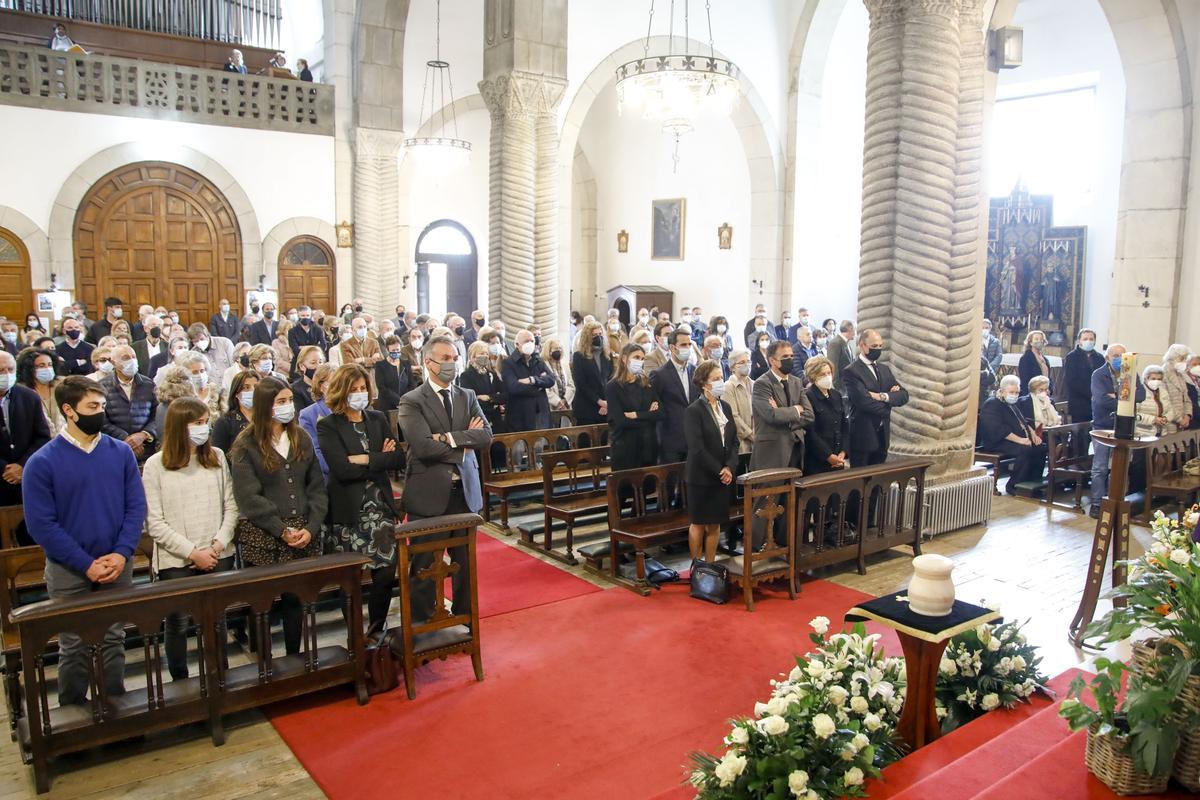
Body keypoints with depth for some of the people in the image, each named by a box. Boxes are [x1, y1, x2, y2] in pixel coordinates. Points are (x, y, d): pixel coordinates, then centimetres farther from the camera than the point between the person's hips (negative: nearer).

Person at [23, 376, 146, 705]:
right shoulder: (42, 462, -9)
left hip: (118, 566, 2)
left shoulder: (121, 452, 0)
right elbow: (41, 524, -11)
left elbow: (136, 506, 0)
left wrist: (121, 554, -13)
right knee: (74, 647, 10)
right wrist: (87, 565, -14)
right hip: (69, 572, -2)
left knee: (114, 640, 13)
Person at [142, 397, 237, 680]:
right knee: (178, 623, 8)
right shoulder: (156, 465, -5)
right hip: (176, 561, -2)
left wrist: (219, 543, -9)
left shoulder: (216, 457, 4)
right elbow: (155, 523, -8)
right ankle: (180, 683, 25)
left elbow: (230, 506, 4)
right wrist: (193, 553, -12)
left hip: (218, 557, 3)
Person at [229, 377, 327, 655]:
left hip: (303, 536, 3)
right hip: (262, 538, -3)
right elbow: (249, 497, -10)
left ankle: (295, 660, 19)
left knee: (295, 599, 7)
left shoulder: (301, 439, 10)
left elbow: (317, 487, 7)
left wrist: (311, 527, -6)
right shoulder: (246, 445, -3)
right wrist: (282, 531, -14)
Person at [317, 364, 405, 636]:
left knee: (386, 573, -1)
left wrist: (367, 459, -12)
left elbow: (399, 459, 0)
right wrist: (381, 460, -10)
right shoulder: (327, 426, -3)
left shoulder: (378, 419, 10)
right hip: (348, 513, -3)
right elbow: (341, 469, -16)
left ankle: (375, 633, 18)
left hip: (381, 508, 3)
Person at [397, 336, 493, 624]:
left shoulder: (468, 397, 9)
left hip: (464, 490, 4)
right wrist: (464, 443, -11)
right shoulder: (412, 402, -6)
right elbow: (423, 446, -19)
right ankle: (420, 622, 21)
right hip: (429, 493, -4)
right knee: (425, 564, 6)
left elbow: (486, 436, -5)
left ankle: (465, 616, 29)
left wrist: (449, 437, -17)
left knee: (465, 559, 13)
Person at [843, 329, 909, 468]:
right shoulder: (851, 371, -11)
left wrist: (883, 396, -15)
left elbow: (904, 395, 4)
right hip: (863, 436, -7)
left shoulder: (885, 369, 13)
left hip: (882, 436, 7)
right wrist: (888, 404, -6)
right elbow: (864, 401, -22)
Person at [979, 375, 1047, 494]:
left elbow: (1024, 421, 27)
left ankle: (1034, 482, -2)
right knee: (1026, 450, -30)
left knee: (1042, 447, -7)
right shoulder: (992, 404, -11)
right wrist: (1019, 440, -26)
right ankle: (1013, 486, -22)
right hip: (997, 443, -10)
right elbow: (999, 429, -22)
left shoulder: (1011, 404, 20)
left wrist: (1033, 434, 7)